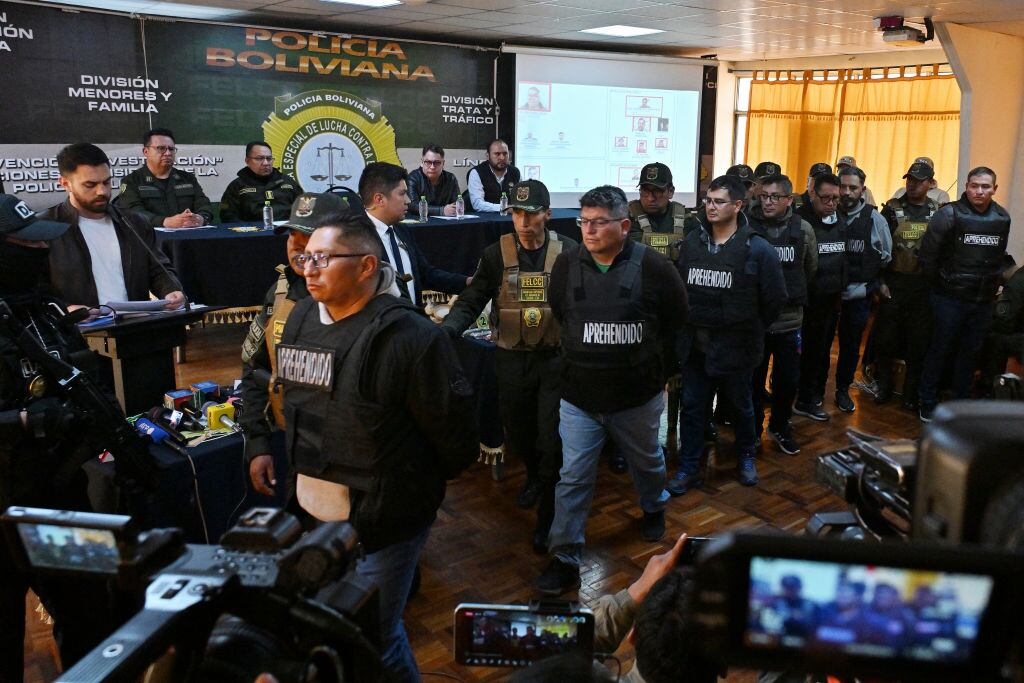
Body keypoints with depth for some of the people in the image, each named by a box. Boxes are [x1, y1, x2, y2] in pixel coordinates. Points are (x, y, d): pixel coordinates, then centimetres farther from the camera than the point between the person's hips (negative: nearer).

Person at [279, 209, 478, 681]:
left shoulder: (408, 336, -22)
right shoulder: (301, 319, 2)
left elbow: (451, 426, -15)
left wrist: (416, 483, -1)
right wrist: (302, 478, 16)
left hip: (381, 517, -7)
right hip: (311, 512, 8)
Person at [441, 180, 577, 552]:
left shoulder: (569, 251, -5)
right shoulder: (496, 254, -2)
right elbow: (471, 301, -4)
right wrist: (446, 330, -21)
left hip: (556, 358, -2)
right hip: (512, 360, 2)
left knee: (552, 441, -1)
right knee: (518, 433, 17)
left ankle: (548, 517, 16)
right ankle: (534, 475, 49)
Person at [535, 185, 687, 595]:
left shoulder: (651, 266, -13)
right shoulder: (566, 266, -5)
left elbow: (676, 317, 1)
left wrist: (639, 344, 5)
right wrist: (584, 349, 6)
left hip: (638, 395, 0)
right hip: (579, 397, 1)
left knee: (647, 461, 23)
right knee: (573, 478, 1)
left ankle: (654, 509, 54)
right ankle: (565, 559, 12)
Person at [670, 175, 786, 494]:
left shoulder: (758, 249, -12)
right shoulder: (691, 242, 0)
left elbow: (774, 298, -5)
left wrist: (749, 330, 1)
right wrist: (687, 324, 6)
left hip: (735, 346, -3)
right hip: (694, 344, 3)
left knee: (741, 405, 17)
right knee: (691, 406, 8)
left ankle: (745, 457, 40)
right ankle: (688, 468, 20)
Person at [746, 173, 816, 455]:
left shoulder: (803, 229, -2)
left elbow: (810, 270, 13)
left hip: (790, 320, 2)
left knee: (788, 380, 13)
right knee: (753, 381, 10)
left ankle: (780, 427, 35)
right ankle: (752, 431, 28)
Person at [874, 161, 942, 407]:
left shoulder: (938, 212, 5)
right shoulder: (892, 209, 0)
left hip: (924, 286, 1)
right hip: (893, 283, -1)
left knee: (918, 340, 6)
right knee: (886, 338, 3)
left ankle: (911, 391, 17)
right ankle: (884, 385, 19)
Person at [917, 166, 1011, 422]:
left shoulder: (1003, 218, 4)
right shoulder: (949, 214, -12)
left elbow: (998, 257, 17)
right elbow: (927, 254, -10)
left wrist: (992, 282, 11)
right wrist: (940, 282, -3)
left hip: (983, 302, 5)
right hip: (950, 298, -4)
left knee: (970, 353, 14)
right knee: (940, 351, 4)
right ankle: (927, 405, 16)